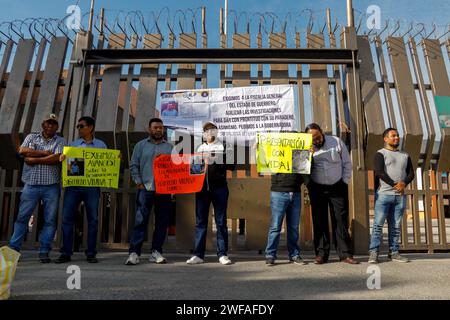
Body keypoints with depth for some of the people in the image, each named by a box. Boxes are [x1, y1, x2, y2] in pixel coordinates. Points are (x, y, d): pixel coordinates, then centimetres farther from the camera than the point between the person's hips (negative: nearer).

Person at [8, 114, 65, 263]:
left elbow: (57, 158, -11)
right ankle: (13, 249, 14)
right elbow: (22, 151, -5)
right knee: (22, 217, 5)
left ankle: (44, 252, 9)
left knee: (50, 219, 1)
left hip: (51, 186, -1)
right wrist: (44, 153, -8)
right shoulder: (32, 137, 13)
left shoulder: (60, 141, 7)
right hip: (31, 185, 1)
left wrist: (34, 159, -8)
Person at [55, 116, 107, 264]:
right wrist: (62, 159, -8)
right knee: (67, 218, -2)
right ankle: (66, 253, 6)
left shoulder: (101, 145, 13)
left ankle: (91, 253, 7)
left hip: (92, 186, -1)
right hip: (73, 184, 2)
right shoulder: (73, 145, 17)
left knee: (93, 219, 0)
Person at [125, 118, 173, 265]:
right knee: (140, 221, -6)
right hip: (145, 189, -2)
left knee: (162, 221, 4)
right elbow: (134, 165, 6)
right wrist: (139, 183, -4)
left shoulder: (169, 147, 13)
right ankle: (134, 253, -2)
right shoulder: (141, 145, 10)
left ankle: (156, 252, 13)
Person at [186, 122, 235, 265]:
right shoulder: (199, 148, 16)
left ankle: (222, 254, 8)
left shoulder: (224, 147, 7)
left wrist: (215, 158, -13)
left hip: (219, 188, -2)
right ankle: (198, 255, 8)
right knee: (200, 222, 3)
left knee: (221, 222, 2)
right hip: (202, 188, 3)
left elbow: (231, 166, -3)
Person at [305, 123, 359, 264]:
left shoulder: (337, 142, -3)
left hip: (338, 187, 0)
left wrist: (345, 182, -1)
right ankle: (321, 253, 11)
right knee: (319, 221, 3)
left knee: (341, 220, 0)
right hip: (317, 189, 0)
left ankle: (345, 254, 5)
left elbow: (347, 163, 3)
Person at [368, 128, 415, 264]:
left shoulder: (405, 155, 20)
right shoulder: (380, 154, 3)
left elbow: (411, 173, 12)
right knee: (378, 224, -7)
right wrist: (395, 185, -15)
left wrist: (403, 183, -9)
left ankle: (393, 252, 11)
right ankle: (373, 253, -6)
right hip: (383, 194, -5)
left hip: (400, 195, 5)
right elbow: (380, 172, -10)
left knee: (395, 226, 6)